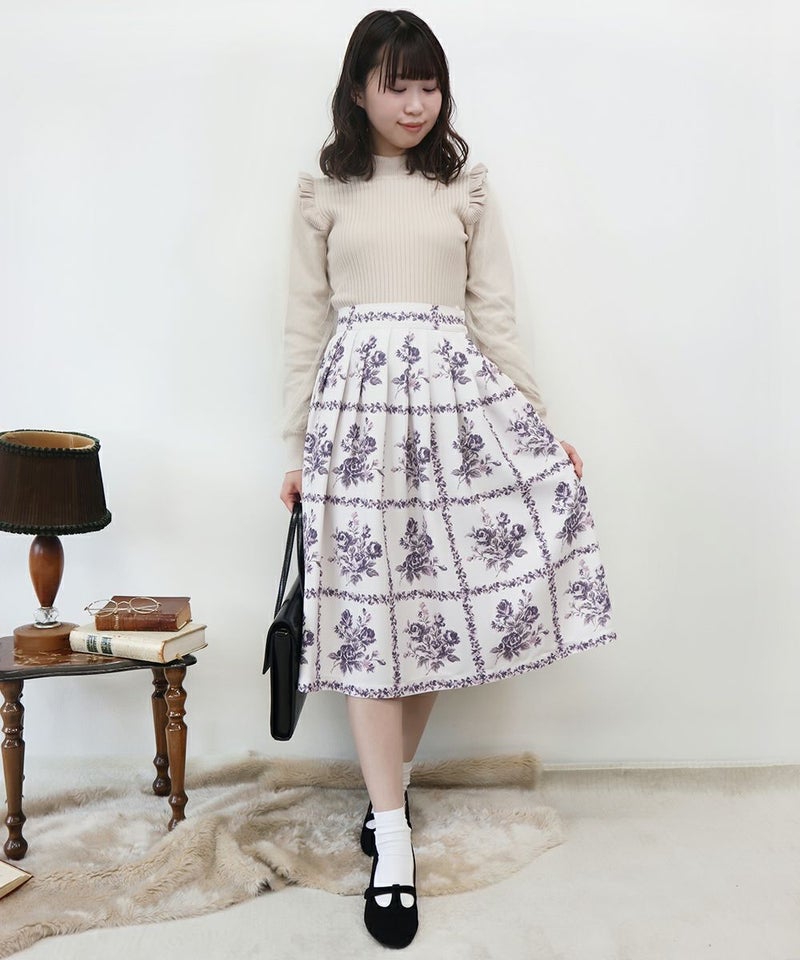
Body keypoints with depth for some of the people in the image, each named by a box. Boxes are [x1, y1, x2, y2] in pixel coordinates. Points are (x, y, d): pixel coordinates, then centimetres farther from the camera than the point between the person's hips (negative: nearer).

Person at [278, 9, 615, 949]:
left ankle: (386, 787, 24)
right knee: (369, 607, -3)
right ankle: (392, 841, 6)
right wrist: (298, 447, 6)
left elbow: (494, 315, 10)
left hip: (459, 395, 2)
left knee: (436, 594, 1)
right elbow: (305, 325, 9)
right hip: (358, 397, -1)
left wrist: (541, 426, 6)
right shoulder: (323, 194, 10)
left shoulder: (466, 189, 12)